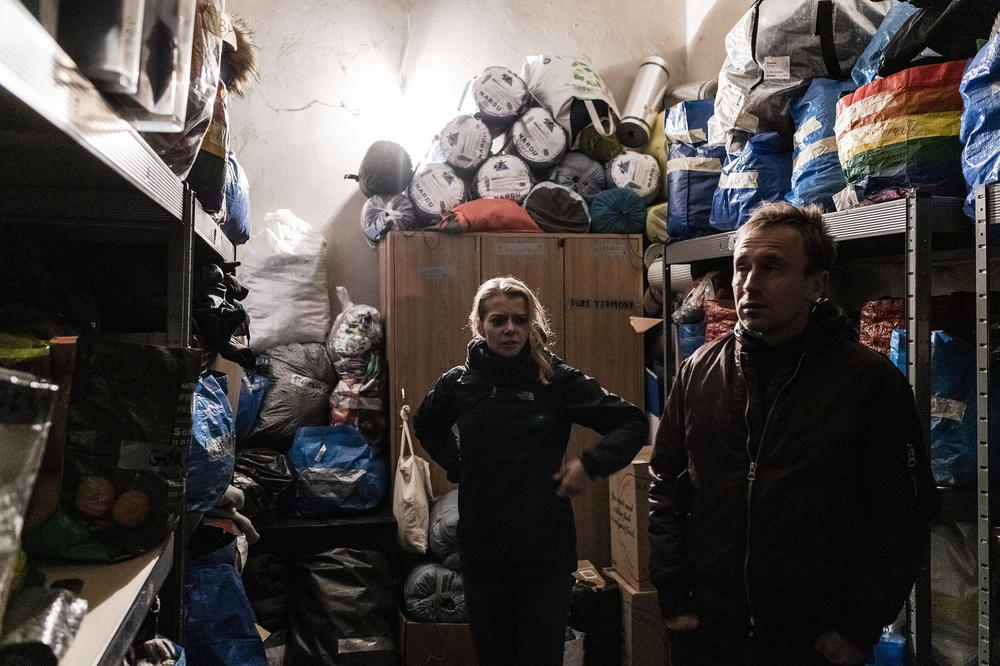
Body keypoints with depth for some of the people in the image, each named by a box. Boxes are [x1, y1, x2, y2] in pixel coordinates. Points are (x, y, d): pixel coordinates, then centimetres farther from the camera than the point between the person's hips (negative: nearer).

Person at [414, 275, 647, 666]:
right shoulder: (458, 383, 2)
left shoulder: (558, 381, -7)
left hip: (544, 556, -3)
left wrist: (590, 465, -13)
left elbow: (634, 424, -2)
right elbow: (425, 425, 23)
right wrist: (457, 466, 10)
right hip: (480, 556, 3)